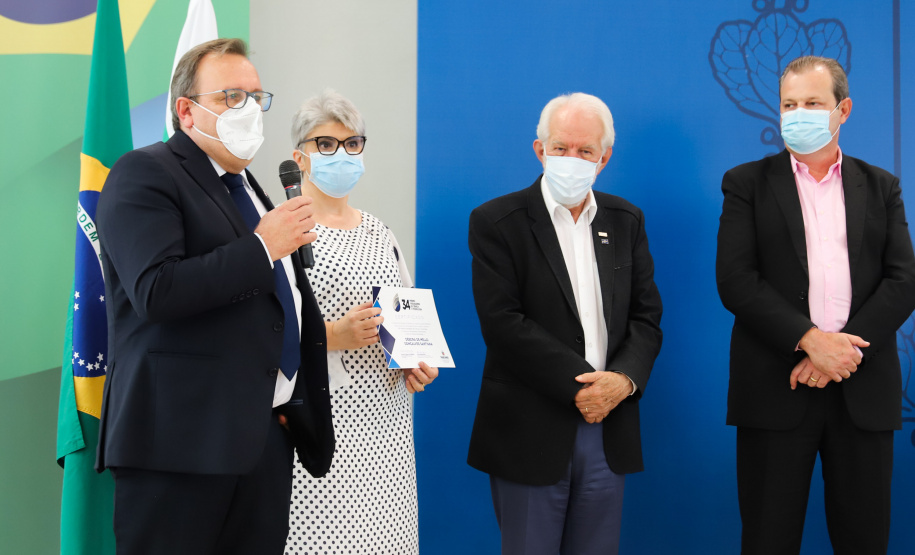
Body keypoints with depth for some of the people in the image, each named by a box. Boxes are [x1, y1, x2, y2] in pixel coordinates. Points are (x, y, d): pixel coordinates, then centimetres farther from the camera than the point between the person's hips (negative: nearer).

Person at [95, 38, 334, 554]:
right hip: (183, 436, -8)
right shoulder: (144, 174, -5)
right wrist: (262, 247, -14)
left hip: (269, 435, 8)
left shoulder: (249, 188, 22)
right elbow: (157, 290, -21)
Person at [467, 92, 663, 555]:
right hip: (531, 434, -4)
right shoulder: (496, 221, -5)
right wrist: (579, 386, -16)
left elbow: (646, 316, 8)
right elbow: (503, 324, -14)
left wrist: (624, 379, -12)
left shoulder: (626, 221, 11)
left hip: (610, 432, 4)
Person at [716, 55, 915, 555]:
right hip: (776, 388, -2)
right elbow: (735, 280, -5)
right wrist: (809, 339, -15)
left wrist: (845, 348, -12)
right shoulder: (748, 184, 7)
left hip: (863, 390, 2)